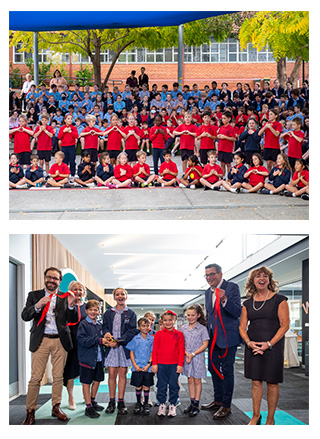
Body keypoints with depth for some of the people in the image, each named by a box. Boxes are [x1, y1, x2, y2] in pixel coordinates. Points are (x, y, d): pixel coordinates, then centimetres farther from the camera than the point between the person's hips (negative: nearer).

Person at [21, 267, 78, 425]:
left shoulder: (65, 296, 8)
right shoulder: (34, 295, 8)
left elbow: (73, 320, 4)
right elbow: (25, 316, -2)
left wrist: (71, 305, -16)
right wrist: (38, 306, -19)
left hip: (60, 341, 1)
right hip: (41, 340, -1)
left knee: (58, 376, 7)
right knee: (36, 377, -4)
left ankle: (56, 407, 20)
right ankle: (30, 413, 2)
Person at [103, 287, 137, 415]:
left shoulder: (131, 313, 4)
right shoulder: (108, 313, 11)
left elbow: (132, 331, -4)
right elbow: (105, 327, 10)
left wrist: (118, 341, -14)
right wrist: (107, 334, -15)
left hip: (124, 346, -1)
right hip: (111, 347, 1)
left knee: (122, 374, 1)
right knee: (112, 374, 0)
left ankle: (121, 402, 7)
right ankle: (112, 401, 8)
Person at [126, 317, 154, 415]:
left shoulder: (152, 339, 2)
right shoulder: (135, 338, 2)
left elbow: (153, 353, 2)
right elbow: (131, 352, 3)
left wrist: (149, 365, -9)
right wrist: (135, 365, -6)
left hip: (148, 368, 0)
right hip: (137, 367, 0)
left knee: (146, 386, 5)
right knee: (138, 386, 7)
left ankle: (146, 404, 18)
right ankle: (138, 403, 22)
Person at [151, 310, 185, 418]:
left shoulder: (179, 334, 3)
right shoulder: (158, 334, 3)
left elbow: (181, 350, 3)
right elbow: (155, 350, 5)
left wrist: (180, 364, -2)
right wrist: (154, 364, 0)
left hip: (174, 365, 0)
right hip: (161, 364, 0)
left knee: (173, 385, 4)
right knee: (161, 385, 6)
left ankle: (172, 405, 14)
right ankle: (162, 405, 16)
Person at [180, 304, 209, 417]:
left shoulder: (202, 328, -6)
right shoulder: (183, 328, 6)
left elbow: (205, 344, -9)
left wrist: (193, 354, -15)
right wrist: (186, 353, -11)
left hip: (198, 357, -4)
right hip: (186, 357, 4)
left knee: (197, 380, 2)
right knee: (190, 380, 10)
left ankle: (196, 405, 8)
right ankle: (192, 402, 19)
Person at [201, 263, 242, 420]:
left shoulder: (232, 287, -10)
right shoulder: (208, 292, 12)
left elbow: (237, 312, -18)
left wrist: (224, 300, -34)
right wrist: (207, 334, 17)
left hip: (227, 336, -8)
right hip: (213, 337, 8)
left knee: (227, 370, -3)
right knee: (213, 368, 15)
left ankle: (226, 406, 5)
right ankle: (218, 401, 29)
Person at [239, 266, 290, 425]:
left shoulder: (279, 300, -3)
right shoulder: (248, 303, 9)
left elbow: (285, 325, -7)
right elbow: (242, 327, 9)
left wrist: (269, 344, -16)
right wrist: (249, 342, -10)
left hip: (273, 347, -3)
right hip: (253, 347, 3)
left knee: (272, 383, 2)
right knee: (255, 381, 9)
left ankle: (270, 419, 14)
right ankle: (256, 415, 23)